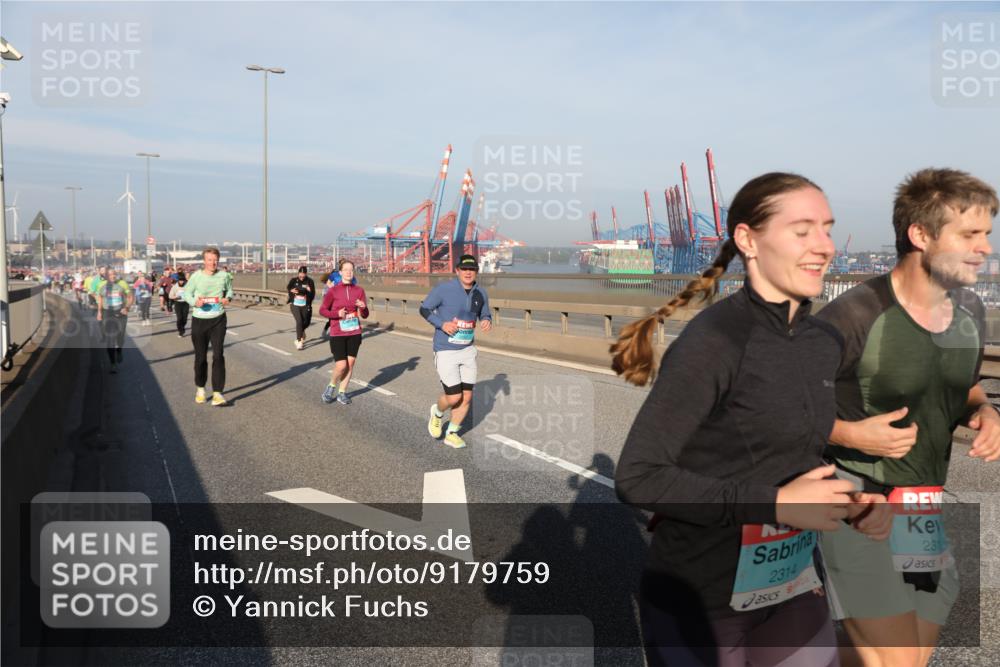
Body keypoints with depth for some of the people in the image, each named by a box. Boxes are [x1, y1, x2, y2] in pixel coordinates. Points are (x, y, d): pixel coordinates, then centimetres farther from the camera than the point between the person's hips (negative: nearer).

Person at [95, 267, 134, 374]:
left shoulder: (122, 284, -5)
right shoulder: (102, 285, 1)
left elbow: (131, 298, 2)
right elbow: (100, 298, 18)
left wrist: (127, 308, -13)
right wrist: (99, 311, 13)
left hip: (120, 313, -1)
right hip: (107, 313, 1)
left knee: (120, 337, -2)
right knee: (109, 339, -4)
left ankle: (119, 351, 35)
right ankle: (113, 364, 0)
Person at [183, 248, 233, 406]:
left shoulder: (224, 276, -2)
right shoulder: (196, 276, -7)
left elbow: (229, 290, 15)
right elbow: (186, 293, 3)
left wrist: (228, 298, -7)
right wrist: (195, 302, -18)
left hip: (218, 320, 0)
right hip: (199, 320, 0)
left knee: (218, 355, -11)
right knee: (200, 357, 10)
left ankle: (217, 393, -10)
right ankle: (200, 388, 32)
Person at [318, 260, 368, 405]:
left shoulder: (359, 290, 1)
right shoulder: (333, 291, -6)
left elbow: (365, 316, 2)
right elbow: (322, 310, 1)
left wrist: (363, 308, -21)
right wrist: (337, 314, -16)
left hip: (354, 333, 3)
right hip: (337, 334, -3)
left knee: (350, 364, 4)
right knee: (341, 366, -9)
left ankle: (342, 392, 21)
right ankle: (331, 386, 20)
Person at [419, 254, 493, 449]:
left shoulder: (480, 294, 1)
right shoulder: (443, 289, -13)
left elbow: (485, 315, 15)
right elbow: (424, 309, -4)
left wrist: (487, 322, -10)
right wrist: (442, 324, -19)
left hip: (468, 351, 5)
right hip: (446, 352, -5)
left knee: (467, 397, 6)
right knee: (454, 397, -7)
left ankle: (452, 434, 26)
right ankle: (437, 412, 28)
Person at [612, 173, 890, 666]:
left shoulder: (825, 343, 1)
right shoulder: (713, 340, -21)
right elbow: (637, 478, -22)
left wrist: (851, 503, -4)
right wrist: (773, 503, -23)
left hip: (792, 592, 6)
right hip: (699, 602, -6)